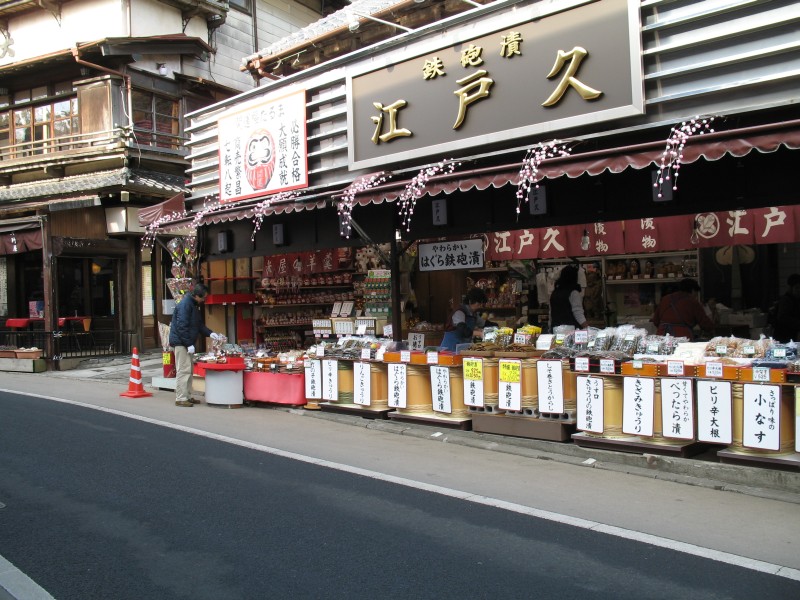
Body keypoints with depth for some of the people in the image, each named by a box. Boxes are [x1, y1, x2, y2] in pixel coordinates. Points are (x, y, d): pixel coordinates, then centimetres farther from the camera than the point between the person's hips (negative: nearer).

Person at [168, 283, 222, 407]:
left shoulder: (194, 305, 14)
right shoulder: (185, 305, -18)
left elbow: (199, 324, 20)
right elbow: (182, 327, -22)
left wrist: (210, 333, 7)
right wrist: (189, 344, -22)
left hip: (187, 342, 10)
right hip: (181, 342, -10)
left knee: (189, 370, 13)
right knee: (183, 370, -9)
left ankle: (187, 396, 19)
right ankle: (180, 399, -5)